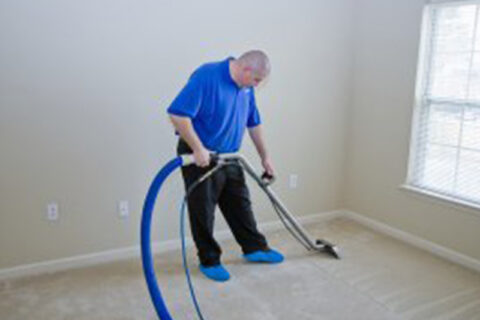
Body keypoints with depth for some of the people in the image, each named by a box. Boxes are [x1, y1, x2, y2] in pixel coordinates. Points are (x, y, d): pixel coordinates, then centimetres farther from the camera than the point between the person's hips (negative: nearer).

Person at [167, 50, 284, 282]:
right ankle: (209, 260, 21)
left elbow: (253, 123, 14)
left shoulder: (245, 87, 3)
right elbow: (177, 114, -28)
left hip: (228, 157, 8)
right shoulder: (206, 76, -23)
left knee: (240, 205, 16)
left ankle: (255, 248, 31)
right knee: (203, 211, 5)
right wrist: (198, 149, -27)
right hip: (200, 157, -7)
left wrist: (264, 157, 17)